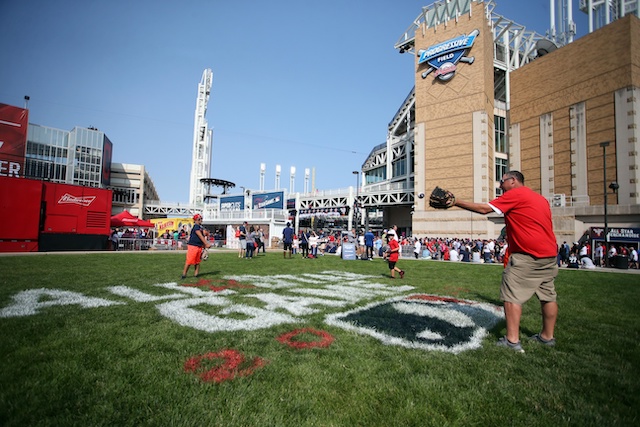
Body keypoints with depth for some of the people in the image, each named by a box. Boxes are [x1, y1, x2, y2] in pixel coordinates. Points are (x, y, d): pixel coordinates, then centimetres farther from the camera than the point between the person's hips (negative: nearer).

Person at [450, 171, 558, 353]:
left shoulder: (515, 194, -7)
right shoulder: (540, 198, 19)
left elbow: (484, 208, -12)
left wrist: (456, 202, -8)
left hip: (528, 255, -9)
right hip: (549, 254, 9)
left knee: (512, 296, -5)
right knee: (548, 296, 16)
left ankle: (512, 341, -3)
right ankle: (548, 336, 28)